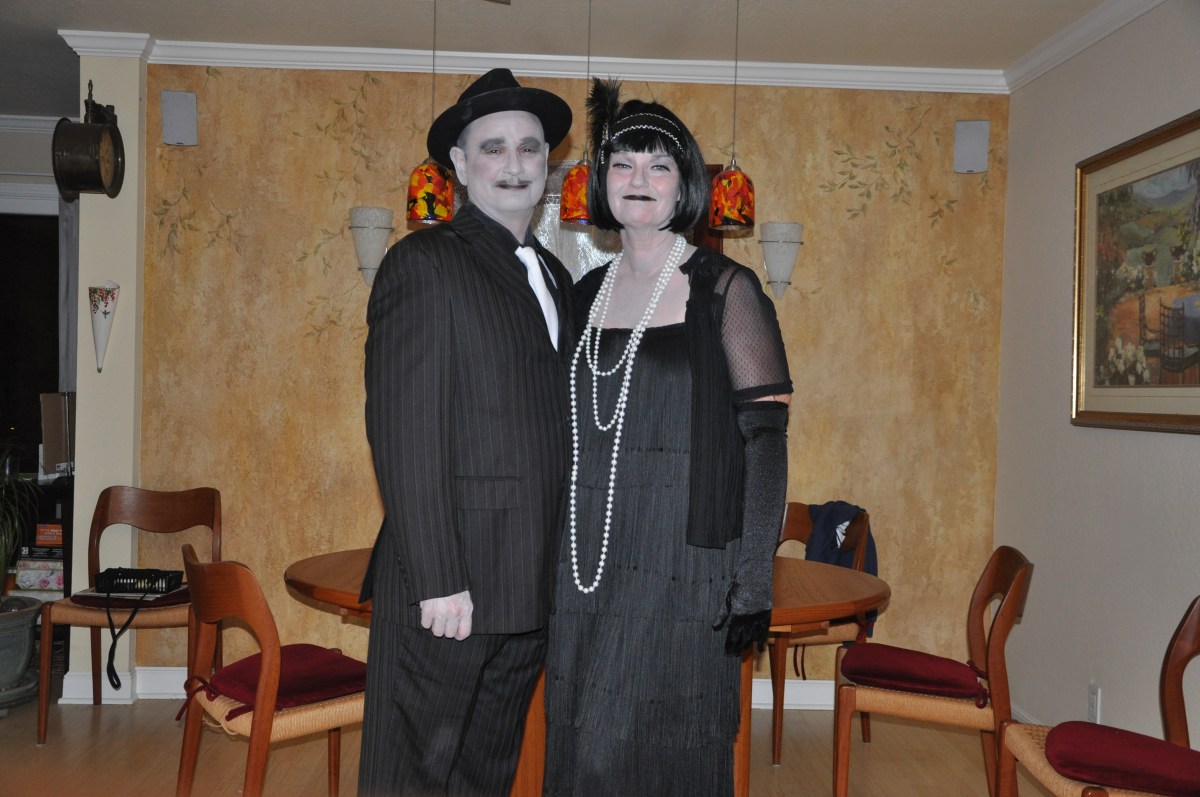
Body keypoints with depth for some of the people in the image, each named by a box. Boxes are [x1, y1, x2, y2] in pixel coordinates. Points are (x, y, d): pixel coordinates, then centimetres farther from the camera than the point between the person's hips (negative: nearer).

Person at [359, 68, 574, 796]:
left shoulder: (553, 274, 16)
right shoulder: (424, 264, -8)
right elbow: (406, 435, -14)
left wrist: (563, 571, 12)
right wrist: (439, 581, -18)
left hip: (532, 588, 7)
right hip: (449, 584, -7)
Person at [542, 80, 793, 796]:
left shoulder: (724, 290, -4)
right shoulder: (587, 293, 10)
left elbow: (765, 436, -8)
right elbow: (568, 434, 14)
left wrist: (754, 576, -14)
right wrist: (548, 564, 10)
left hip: (683, 572, -4)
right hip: (587, 569, 5)